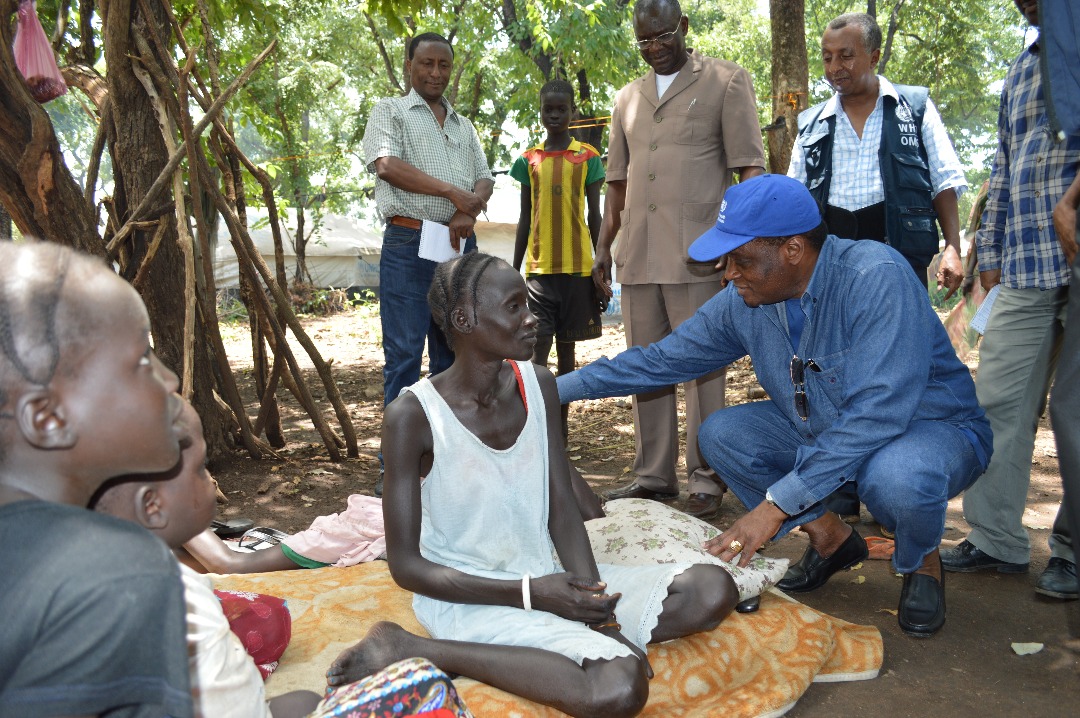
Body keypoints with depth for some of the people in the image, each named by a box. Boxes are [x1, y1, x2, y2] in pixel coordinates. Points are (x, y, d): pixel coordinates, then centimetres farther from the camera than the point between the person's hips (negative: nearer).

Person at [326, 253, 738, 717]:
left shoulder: (538, 385, 1)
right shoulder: (413, 416, -16)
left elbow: (562, 510, 2)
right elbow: (406, 565, -13)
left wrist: (598, 606, -15)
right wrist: (530, 593, -21)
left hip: (545, 577, 6)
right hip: (468, 597, -5)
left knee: (713, 590, -7)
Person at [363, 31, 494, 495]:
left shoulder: (463, 126, 23)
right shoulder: (390, 111, 8)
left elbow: (484, 180, 13)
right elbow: (387, 165, -10)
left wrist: (468, 213, -10)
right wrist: (454, 193, -13)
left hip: (460, 245, 5)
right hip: (409, 243, -5)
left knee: (452, 355, 7)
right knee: (403, 356, -6)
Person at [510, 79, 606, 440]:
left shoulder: (587, 157, 3)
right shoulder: (529, 159, 8)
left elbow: (595, 216, 4)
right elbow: (524, 219, 11)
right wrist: (513, 270, 9)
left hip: (578, 266, -1)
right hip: (539, 267, 1)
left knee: (566, 345, 8)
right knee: (538, 346, -8)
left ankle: (561, 423, 16)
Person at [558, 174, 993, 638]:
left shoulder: (874, 278, -30)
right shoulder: (743, 303, -10)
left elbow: (878, 412, -36)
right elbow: (661, 360, 1)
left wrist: (776, 505, -38)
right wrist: (559, 388, -3)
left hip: (929, 429, -6)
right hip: (822, 433, 6)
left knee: (894, 476, -38)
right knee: (720, 434, -10)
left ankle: (921, 563, -1)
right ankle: (831, 538, 9)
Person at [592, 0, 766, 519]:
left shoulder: (726, 82, 5)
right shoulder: (628, 99, 20)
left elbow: (749, 168, -2)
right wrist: (603, 247, 14)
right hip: (638, 255, 5)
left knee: (702, 366, -2)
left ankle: (705, 478, 8)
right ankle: (653, 475, 17)